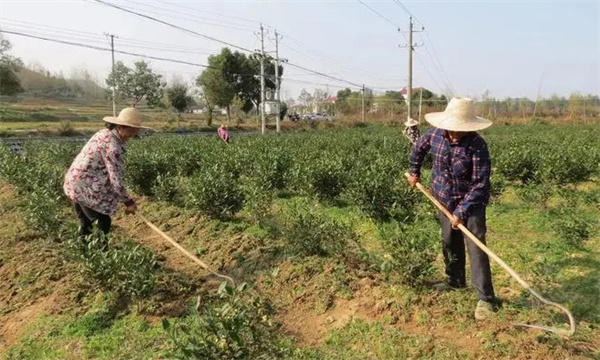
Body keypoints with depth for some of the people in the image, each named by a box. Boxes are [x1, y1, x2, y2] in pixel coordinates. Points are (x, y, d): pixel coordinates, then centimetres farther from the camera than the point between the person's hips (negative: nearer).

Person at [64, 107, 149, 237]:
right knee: (103, 223, -3)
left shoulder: (105, 133, 9)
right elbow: (116, 178, -21)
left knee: (86, 225, 21)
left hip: (75, 182, 10)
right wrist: (128, 202, -11)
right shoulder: (113, 144, -21)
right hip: (85, 187, -10)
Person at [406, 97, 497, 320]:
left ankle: (485, 298, -4)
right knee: (450, 243, 17)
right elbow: (419, 148, 13)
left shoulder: (477, 145, -25)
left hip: (472, 203, -5)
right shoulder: (435, 134, -11)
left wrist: (461, 211, -26)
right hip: (445, 201, 5)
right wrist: (414, 172, 20)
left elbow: (480, 184, -24)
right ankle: (455, 281, 38)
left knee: (475, 247, -11)